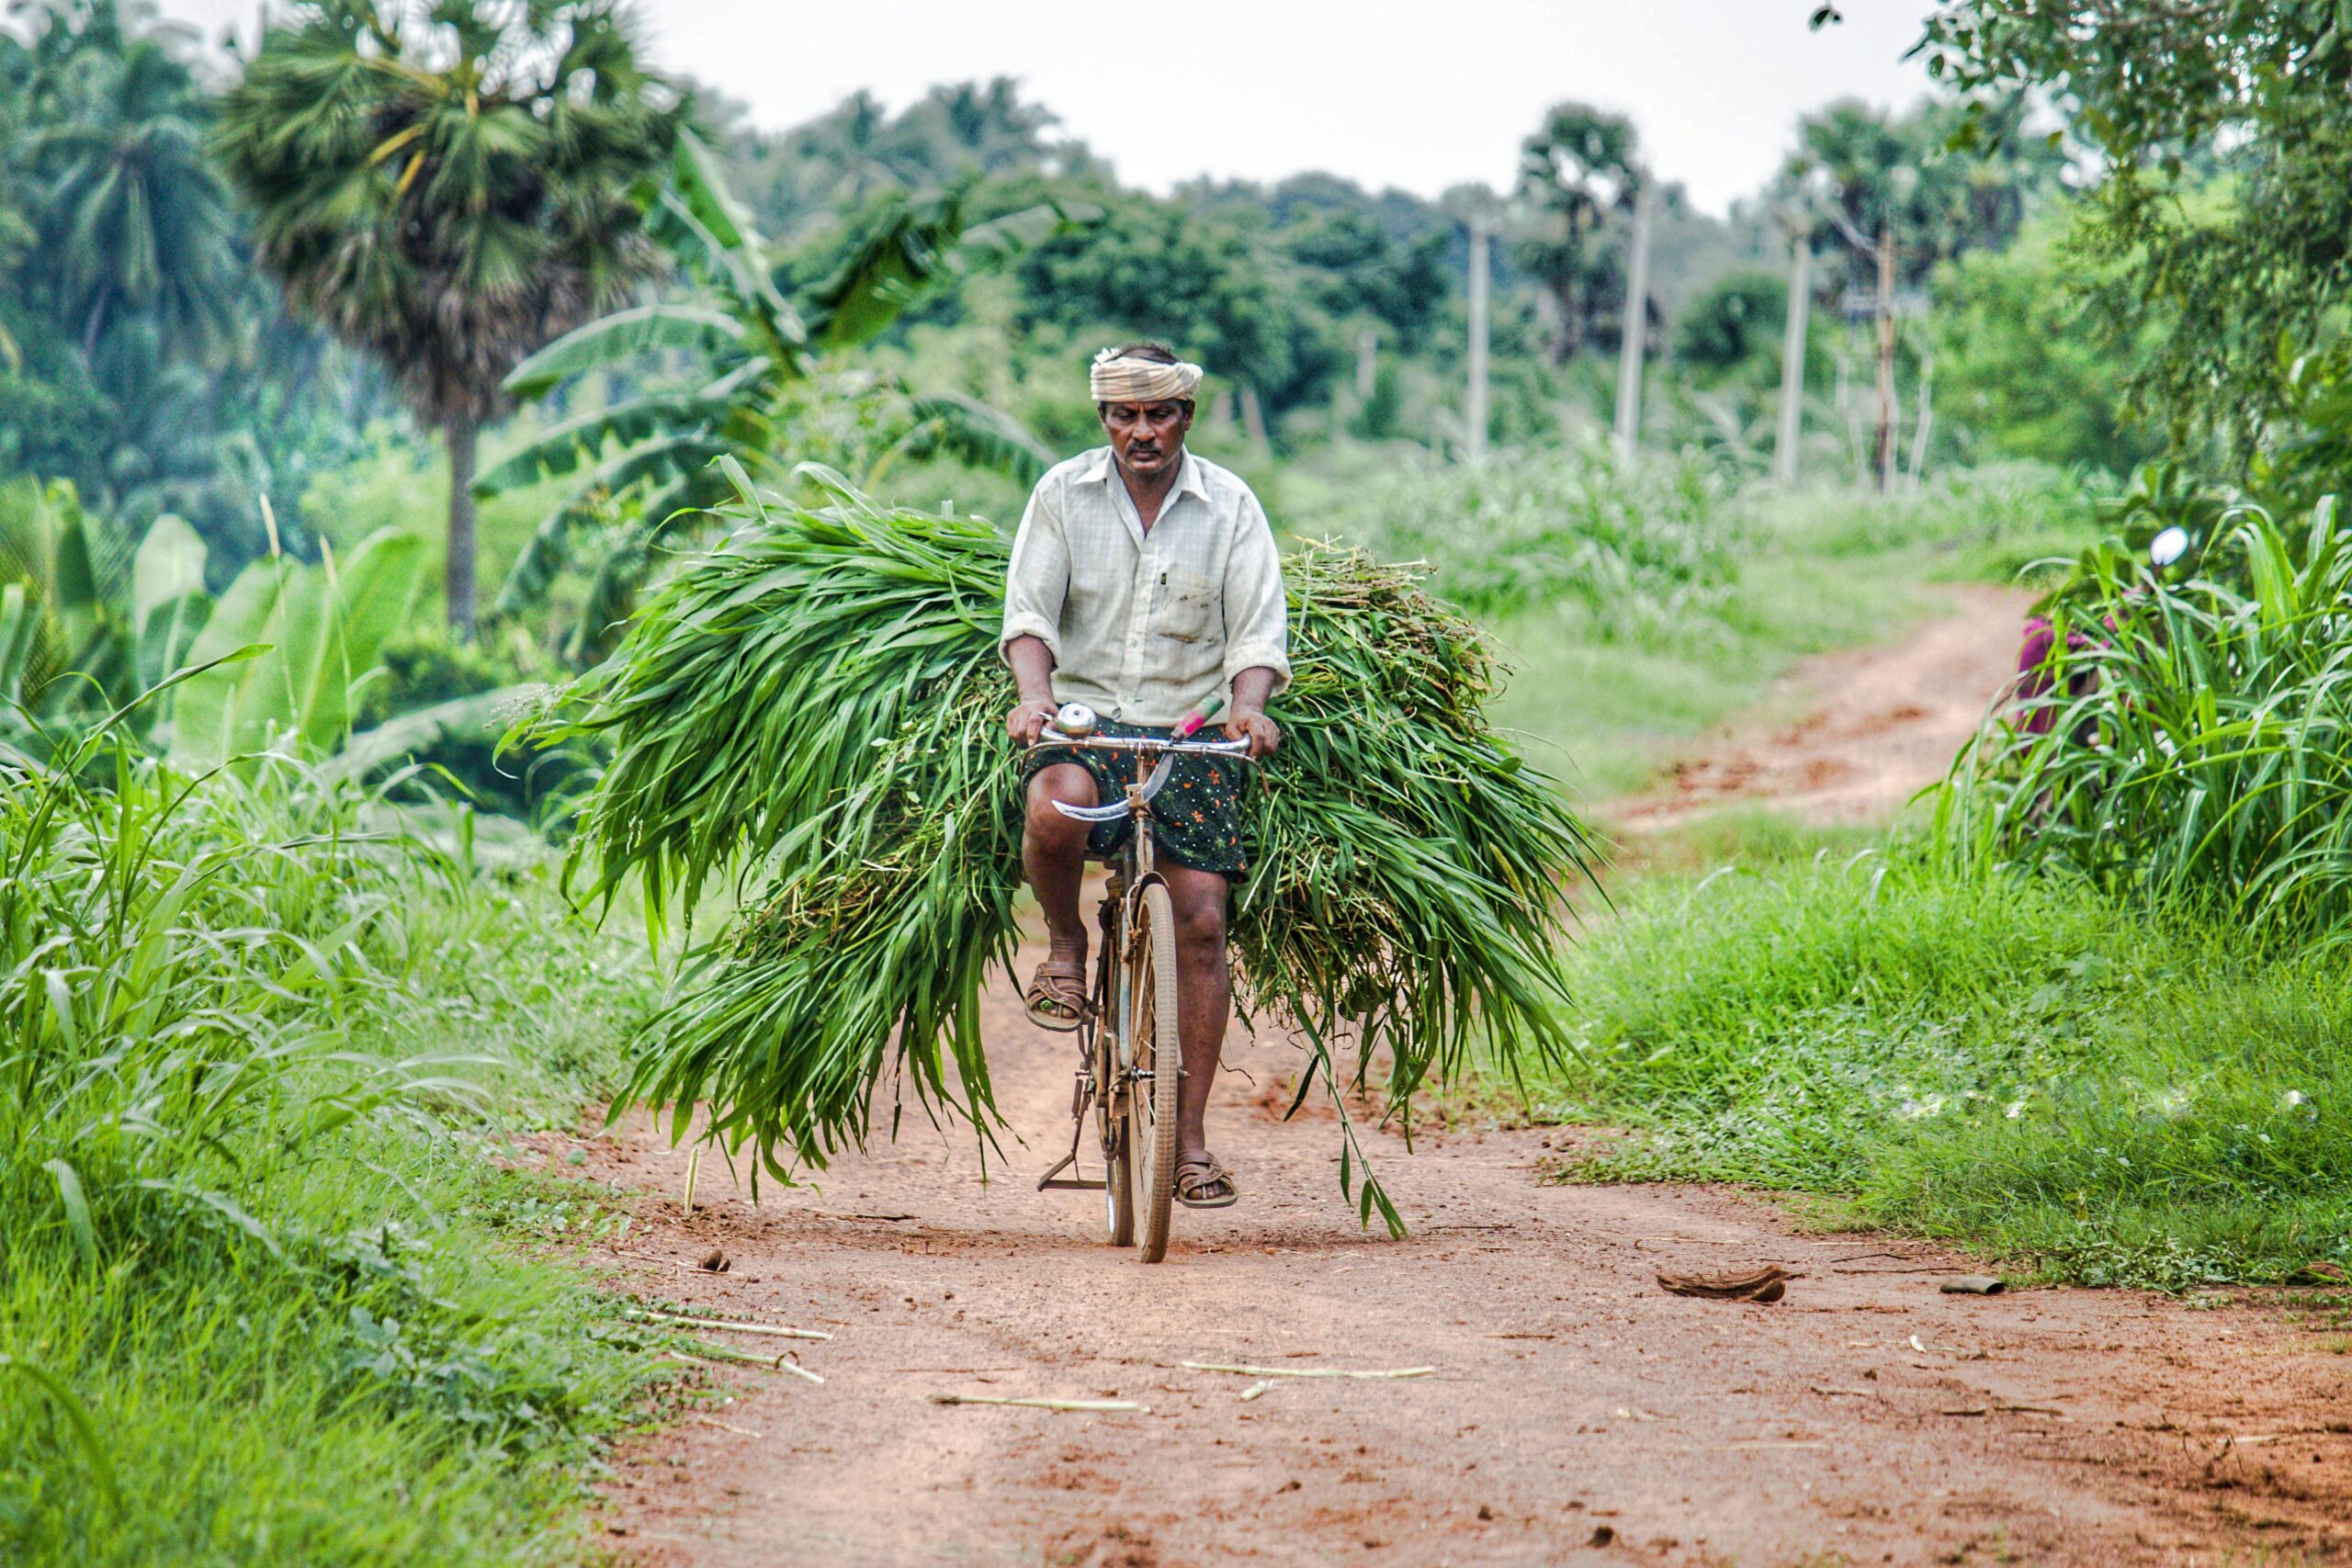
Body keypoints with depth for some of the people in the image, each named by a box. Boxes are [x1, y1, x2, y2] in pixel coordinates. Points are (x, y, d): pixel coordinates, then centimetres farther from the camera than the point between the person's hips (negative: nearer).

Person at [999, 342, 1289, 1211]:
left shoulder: (1230, 505, 3)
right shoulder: (1063, 492, 4)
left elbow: (1257, 632, 0)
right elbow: (1029, 610, -2)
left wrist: (1248, 706, -21)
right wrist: (1035, 693, -22)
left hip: (1192, 732, 1)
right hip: (1086, 717, -1)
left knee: (1201, 921, -8)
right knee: (1053, 805, -37)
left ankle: (1191, 1136, 1)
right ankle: (1065, 942, -3)